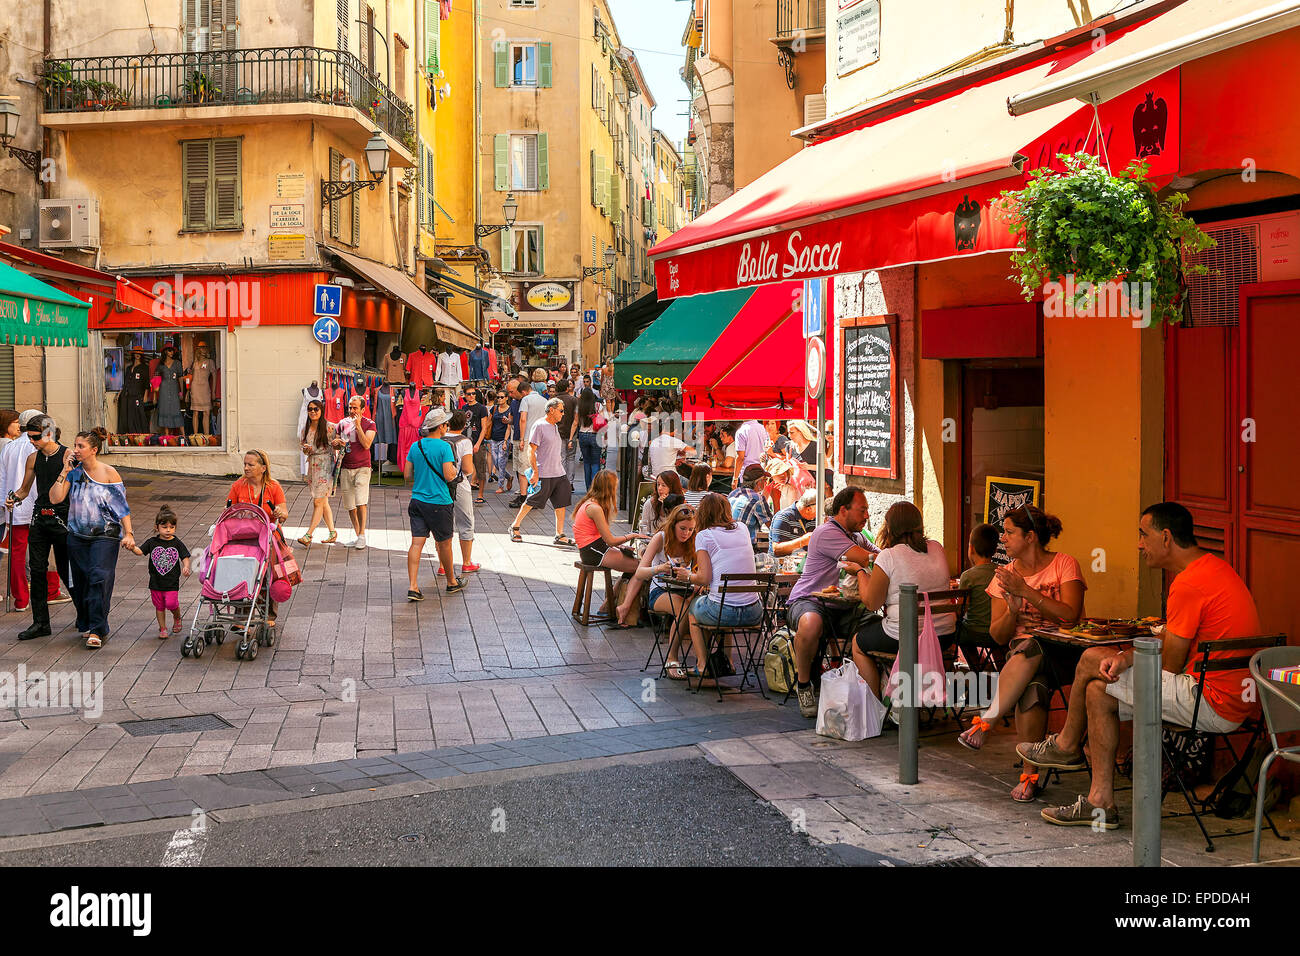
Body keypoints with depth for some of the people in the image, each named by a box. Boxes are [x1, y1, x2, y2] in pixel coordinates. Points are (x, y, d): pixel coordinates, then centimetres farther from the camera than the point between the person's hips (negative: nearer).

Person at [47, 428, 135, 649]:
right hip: (77, 535, 4)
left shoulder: (109, 473, -4)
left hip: (105, 535, -4)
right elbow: (55, 498, -5)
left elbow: (122, 506, -2)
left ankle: (97, 630, -13)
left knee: (99, 577, -14)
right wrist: (65, 471, -8)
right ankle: (85, 623, 23)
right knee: (79, 581, 7)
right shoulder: (74, 472, 5)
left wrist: (128, 534, -8)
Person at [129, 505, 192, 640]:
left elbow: (185, 558, 0)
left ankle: (177, 619, 19)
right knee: (159, 606, 9)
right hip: (156, 582, 2)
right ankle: (162, 628, 23)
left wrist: (186, 567, -19)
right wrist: (132, 547, -27)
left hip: (172, 582, -2)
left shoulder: (177, 543, -2)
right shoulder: (152, 542, 1)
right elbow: (140, 551, -6)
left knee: (171, 603, -12)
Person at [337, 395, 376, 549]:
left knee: (361, 503, -16)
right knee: (350, 505, 5)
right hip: (345, 468, 4)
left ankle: (362, 535, -10)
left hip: (362, 467, -4)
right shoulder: (343, 423, 11)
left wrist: (358, 426, -16)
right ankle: (358, 535, 14)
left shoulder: (369, 424, 0)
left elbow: (366, 444, -13)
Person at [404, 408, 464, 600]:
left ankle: (413, 587, -8)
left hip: (417, 501, 5)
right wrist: (454, 468, 4)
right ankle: (451, 582, 27)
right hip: (439, 502, -5)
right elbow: (449, 476, -17)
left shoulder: (415, 446, 5)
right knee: (444, 543, 11)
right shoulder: (444, 447, -12)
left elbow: (408, 476, 7)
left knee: (416, 543, 0)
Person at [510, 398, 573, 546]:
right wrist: (535, 472, -17)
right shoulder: (539, 426, -10)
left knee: (561, 503, 2)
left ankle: (560, 535, 6)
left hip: (558, 473, 8)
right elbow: (531, 451, -12)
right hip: (543, 474, -8)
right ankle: (515, 527, 17)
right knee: (531, 502, 1)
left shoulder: (555, 427, 16)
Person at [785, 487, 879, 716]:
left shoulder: (858, 537, 20)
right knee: (811, 624, -41)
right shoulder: (827, 533, -12)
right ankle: (803, 683, -17)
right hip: (809, 601, -7)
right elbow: (868, 560, -17)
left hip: (842, 609, 8)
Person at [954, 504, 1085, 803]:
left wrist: (1025, 591, -18)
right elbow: (998, 636, 7)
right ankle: (1030, 774, -32)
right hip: (1020, 652, 3)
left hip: (1064, 651, -3)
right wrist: (1013, 610, -15)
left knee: (1030, 649, -38)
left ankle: (985, 721, -32)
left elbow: (1070, 616, -16)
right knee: (1033, 686, -34)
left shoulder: (1064, 565, 0)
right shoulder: (1005, 576, 11)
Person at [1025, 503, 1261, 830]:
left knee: (1092, 660, -2)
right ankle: (1100, 803, 10)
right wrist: (1126, 657, -1)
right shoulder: (1214, 567, 14)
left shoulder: (1189, 584, -19)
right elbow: (1174, 644, 15)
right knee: (1099, 690, 12)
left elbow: (1170, 665, -14)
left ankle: (1067, 745, 24)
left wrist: (1127, 657, 8)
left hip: (1212, 705, -10)